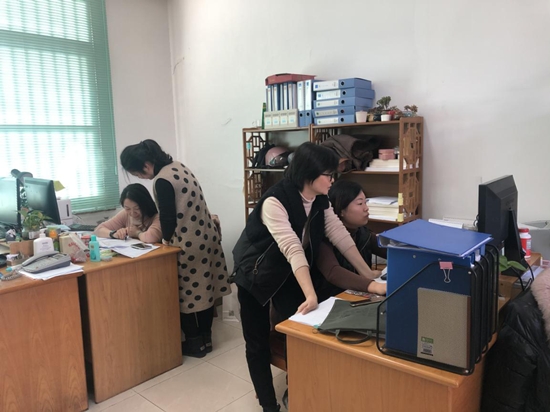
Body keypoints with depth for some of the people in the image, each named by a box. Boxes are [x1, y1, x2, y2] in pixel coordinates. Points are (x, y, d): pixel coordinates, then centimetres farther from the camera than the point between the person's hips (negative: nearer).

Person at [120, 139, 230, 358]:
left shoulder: (162, 181, -21)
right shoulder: (177, 166, 7)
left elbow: (168, 216, -14)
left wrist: (166, 238, 5)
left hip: (188, 244, -9)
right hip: (206, 236, 9)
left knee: (186, 293, 8)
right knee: (204, 289, 16)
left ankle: (195, 343, 21)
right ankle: (206, 339, 30)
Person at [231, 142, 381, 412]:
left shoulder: (320, 201, -8)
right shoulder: (275, 201, -31)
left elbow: (340, 236, -9)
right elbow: (292, 248, -40)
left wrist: (368, 275, -11)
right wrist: (311, 295, -46)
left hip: (288, 275, 5)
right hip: (255, 276, -5)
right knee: (258, 342, 5)